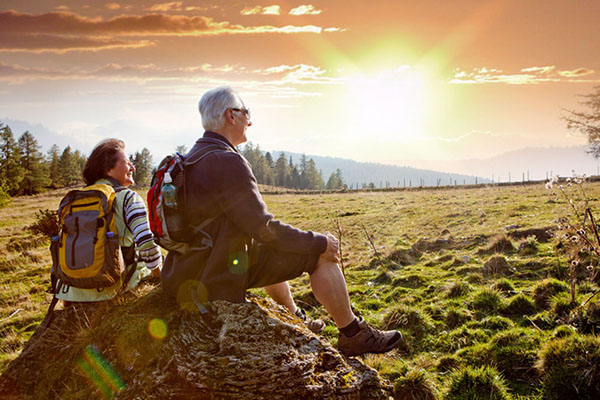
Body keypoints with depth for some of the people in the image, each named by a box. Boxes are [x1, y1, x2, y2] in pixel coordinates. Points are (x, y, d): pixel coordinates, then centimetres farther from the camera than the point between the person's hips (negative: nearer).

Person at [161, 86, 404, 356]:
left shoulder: (190, 159, 10)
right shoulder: (227, 161, -21)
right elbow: (263, 229, -22)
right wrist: (319, 242, -10)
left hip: (189, 271, 10)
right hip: (220, 277, -10)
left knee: (272, 251, 34)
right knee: (320, 254, -5)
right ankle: (353, 335, 9)